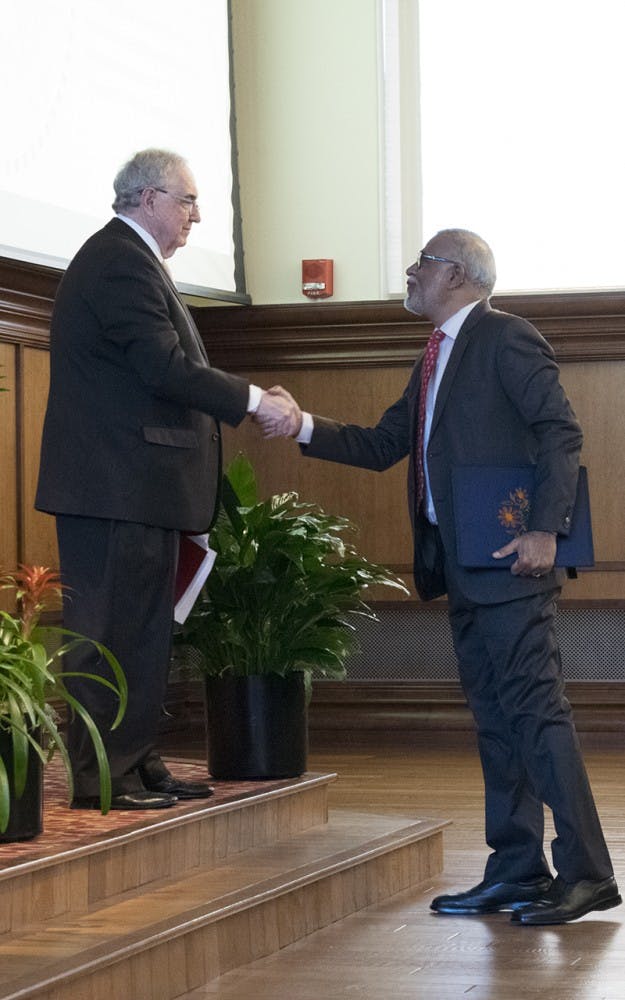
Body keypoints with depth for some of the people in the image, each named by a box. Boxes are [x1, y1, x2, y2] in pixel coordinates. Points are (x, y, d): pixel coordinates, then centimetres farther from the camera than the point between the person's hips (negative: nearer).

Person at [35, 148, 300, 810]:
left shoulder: (126, 259, 21)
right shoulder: (121, 262, -14)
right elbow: (164, 366, -22)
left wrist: (245, 400, 14)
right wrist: (253, 400, -16)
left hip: (137, 487, 11)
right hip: (117, 486, -11)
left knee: (144, 628, 13)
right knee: (114, 629, -7)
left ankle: (137, 767, 19)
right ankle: (100, 777, -3)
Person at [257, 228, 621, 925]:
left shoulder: (506, 339, -7)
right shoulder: (435, 359, 21)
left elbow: (560, 432, -14)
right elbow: (382, 447, 21)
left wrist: (545, 529, -21)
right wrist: (302, 426, 10)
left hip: (508, 558, -9)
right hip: (461, 567, 9)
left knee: (535, 709, -10)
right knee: (494, 717, 10)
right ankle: (516, 870, 16)